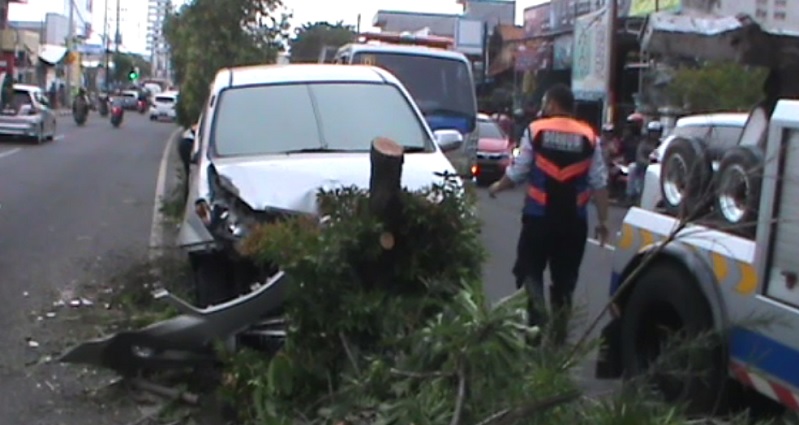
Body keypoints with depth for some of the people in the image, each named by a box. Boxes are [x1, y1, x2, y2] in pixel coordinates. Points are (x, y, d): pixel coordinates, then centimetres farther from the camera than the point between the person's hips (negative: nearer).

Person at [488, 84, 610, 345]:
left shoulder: (536, 130, -4)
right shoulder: (589, 137, 2)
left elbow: (517, 173, -2)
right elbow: (599, 183, -1)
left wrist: (497, 187, 17)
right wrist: (603, 220, 6)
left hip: (539, 216, -2)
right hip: (574, 219, 3)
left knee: (529, 271, 9)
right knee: (564, 279, 12)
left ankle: (536, 319, -12)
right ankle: (558, 333, 18)